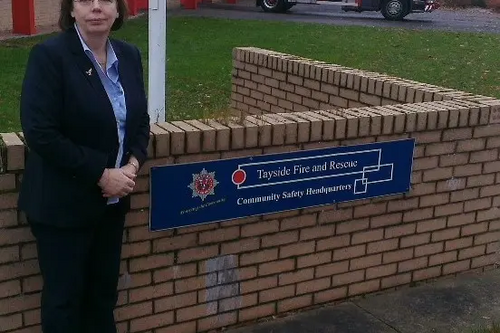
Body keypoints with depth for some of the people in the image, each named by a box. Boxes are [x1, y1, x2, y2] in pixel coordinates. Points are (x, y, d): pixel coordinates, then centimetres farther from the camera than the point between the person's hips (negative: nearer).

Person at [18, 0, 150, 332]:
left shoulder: (129, 55, 4)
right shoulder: (48, 55, -15)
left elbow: (140, 120, 10)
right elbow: (40, 134, -20)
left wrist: (133, 165, -9)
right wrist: (101, 175, -20)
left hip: (112, 201, 6)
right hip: (63, 203, -5)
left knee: (104, 289, 16)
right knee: (64, 295, 9)